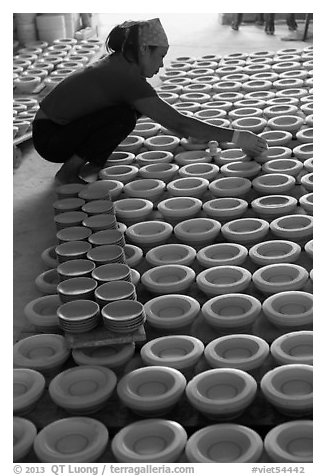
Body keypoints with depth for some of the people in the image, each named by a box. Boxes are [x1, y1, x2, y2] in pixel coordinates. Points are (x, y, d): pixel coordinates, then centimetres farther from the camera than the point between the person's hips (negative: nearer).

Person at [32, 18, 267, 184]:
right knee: (124, 116, -25)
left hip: (62, 125, 9)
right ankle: (70, 171, -11)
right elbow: (177, 123, -27)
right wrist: (235, 137, -23)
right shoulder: (127, 77, -24)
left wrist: (200, 133, 12)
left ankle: (90, 160, 10)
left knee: (136, 106, 3)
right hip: (51, 138, -9)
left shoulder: (118, 64, 3)